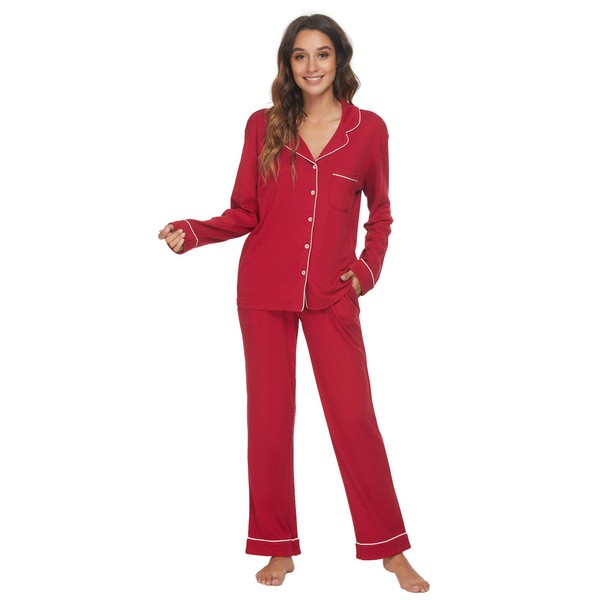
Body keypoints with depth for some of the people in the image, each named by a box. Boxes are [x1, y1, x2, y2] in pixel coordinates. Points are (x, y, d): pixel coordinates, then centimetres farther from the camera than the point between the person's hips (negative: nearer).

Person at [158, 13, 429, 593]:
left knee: (354, 416, -2)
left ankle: (390, 549, 12)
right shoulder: (264, 125, 4)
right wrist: (192, 232, -10)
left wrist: (369, 267, 1)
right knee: (269, 417, 6)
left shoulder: (368, 129, 4)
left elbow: (380, 212, 14)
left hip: (332, 296, -1)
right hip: (264, 290, 1)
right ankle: (278, 548, 20)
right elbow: (244, 214, 5)